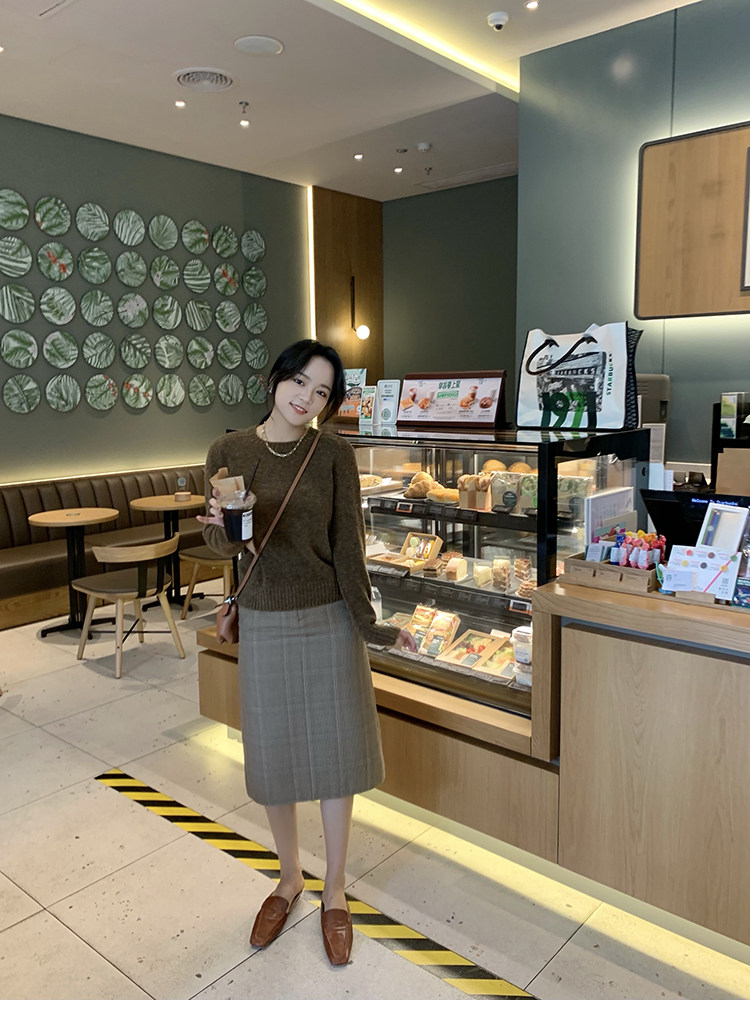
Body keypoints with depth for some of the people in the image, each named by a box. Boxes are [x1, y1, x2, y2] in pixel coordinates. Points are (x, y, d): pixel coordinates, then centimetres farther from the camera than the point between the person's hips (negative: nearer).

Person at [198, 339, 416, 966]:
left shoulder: (334, 454, -7)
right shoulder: (229, 452, -4)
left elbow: (347, 543, -6)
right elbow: (221, 546, -2)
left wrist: (369, 624, -9)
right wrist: (222, 526, -25)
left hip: (328, 621, -1)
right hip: (263, 624, 1)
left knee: (335, 754, 9)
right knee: (273, 757, 14)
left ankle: (334, 892, 33)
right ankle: (289, 878, 40)